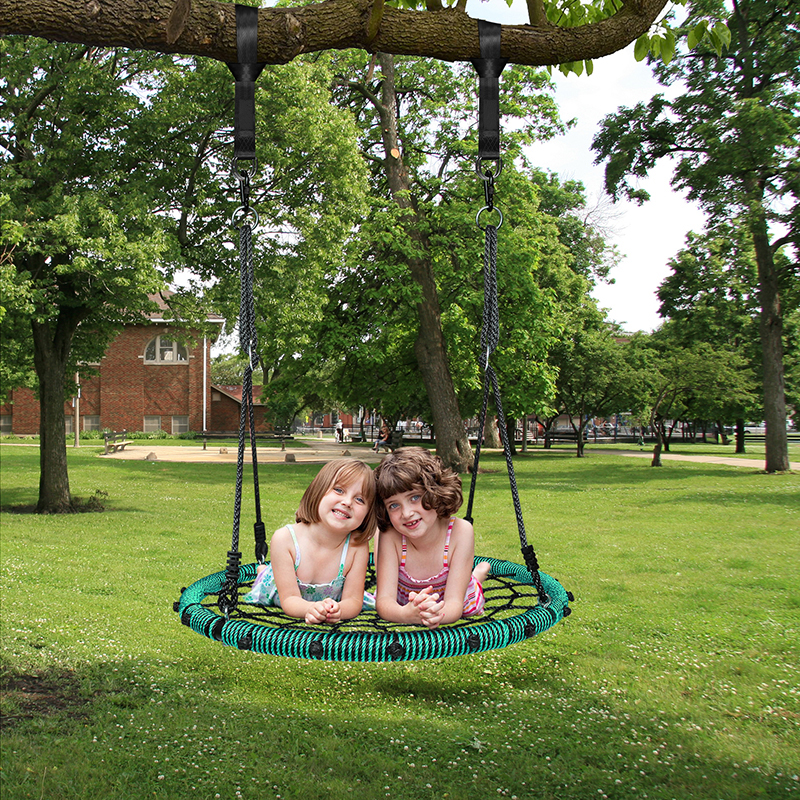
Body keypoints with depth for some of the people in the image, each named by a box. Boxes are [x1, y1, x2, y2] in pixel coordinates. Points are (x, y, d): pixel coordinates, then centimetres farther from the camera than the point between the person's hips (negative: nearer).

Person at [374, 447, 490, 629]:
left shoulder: (460, 532, -34)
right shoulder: (390, 535, -30)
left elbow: (454, 604, -35)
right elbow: (384, 600, -35)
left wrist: (435, 614, -59)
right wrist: (406, 614, -59)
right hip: (404, 605, 1)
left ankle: (478, 573, 45)